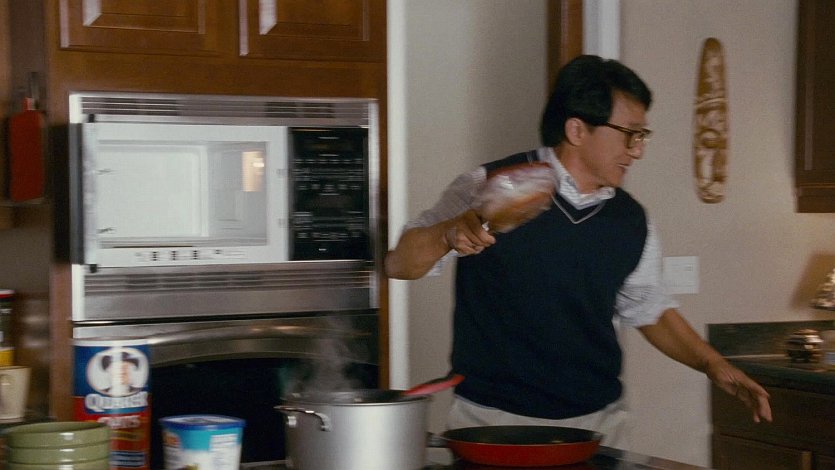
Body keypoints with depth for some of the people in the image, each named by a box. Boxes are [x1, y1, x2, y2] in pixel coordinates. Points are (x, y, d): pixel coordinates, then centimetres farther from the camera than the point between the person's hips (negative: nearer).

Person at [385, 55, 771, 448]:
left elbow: (648, 307, 21)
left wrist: (710, 363, 8)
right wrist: (448, 235, -28)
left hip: (599, 423, 4)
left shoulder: (631, 221, 7)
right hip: (495, 419, -4)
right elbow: (400, 264, -7)